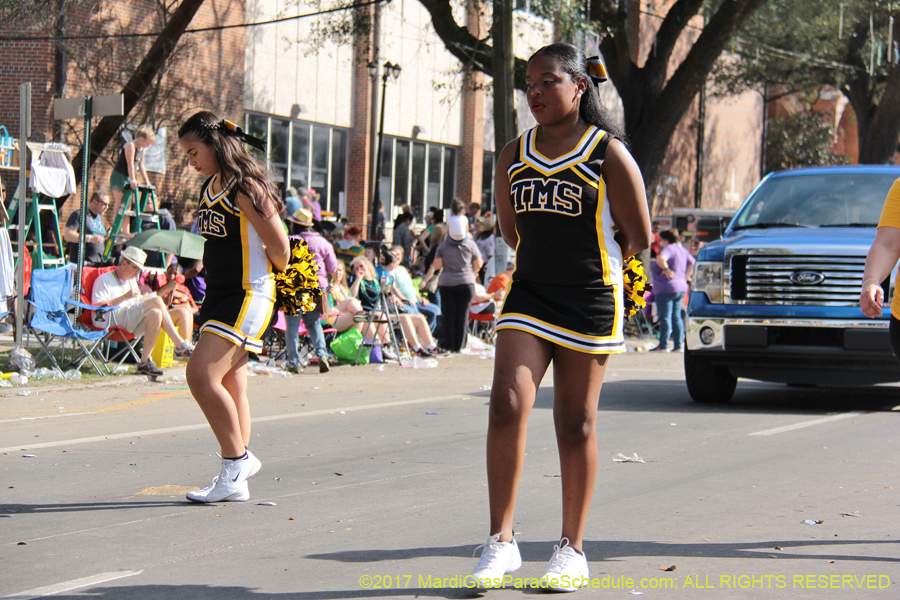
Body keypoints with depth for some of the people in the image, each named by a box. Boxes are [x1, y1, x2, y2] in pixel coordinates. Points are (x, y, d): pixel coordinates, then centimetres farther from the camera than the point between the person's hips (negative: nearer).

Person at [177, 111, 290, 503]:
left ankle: (237, 463, -9)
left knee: (202, 374, -18)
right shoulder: (210, 188, 13)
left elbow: (280, 248, -13)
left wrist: (266, 277, 4)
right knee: (230, 386, 9)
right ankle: (236, 480, 14)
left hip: (248, 296, -9)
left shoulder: (245, 188, -14)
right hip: (220, 295, 9)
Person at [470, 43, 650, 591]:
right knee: (507, 404, -13)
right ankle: (502, 542, -6)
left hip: (590, 301, -3)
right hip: (528, 296, 3)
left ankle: (572, 551, 15)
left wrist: (590, 266, 10)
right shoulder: (514, 156, 6)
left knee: (576, 424, 4)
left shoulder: (609, 154, -7)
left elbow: (639, 236, -2)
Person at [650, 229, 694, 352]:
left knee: (665, 317, -7)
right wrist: (684, 277, 22)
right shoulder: (682, 251, 15)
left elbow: (661, 259, -33)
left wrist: (666, 269, -19)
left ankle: (663, 346, -8)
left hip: (666, 289, -9)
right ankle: (678, 345, 9)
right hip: (680, 288, 9)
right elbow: (691, 262, 27)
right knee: (676, 317, 11)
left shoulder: (669, 249, -13)